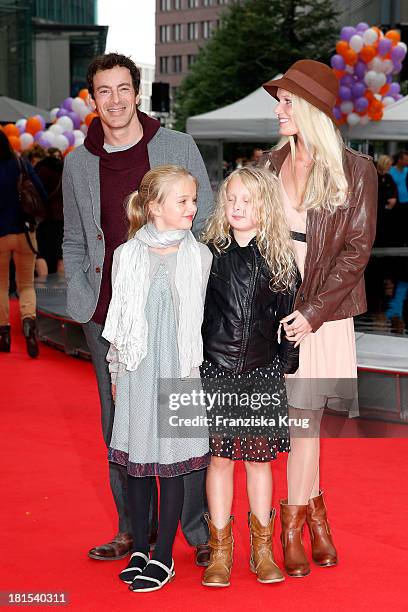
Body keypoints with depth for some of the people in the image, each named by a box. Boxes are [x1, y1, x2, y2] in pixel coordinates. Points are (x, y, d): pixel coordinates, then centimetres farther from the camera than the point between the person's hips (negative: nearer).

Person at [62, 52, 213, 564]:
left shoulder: (178, 148, 2)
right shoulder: (78, 164, 10)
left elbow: (207, 224, 4)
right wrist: (79, 290, 5)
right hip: (106, 315, 3)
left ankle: (200, 530, 10)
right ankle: (135, 529, 21)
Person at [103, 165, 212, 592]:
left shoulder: (200, 256, -1)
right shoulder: (126, 256, 1)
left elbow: (206, 318, 5)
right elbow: (118, 319, 9)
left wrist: (201, 370, 5)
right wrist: (115, 371, 11)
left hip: (180, 371, -1)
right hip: (137, 372, 1)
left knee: (172, 464, 2)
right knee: (136, 462, 8)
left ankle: (163, 557, 13)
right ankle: (139, 549, 23)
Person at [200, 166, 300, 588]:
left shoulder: (279, 260, 2)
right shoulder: (209, 253, -1)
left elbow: (289, 315, 7)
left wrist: (287, 362, 3)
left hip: (263, 375, 1)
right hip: (216, 370, -1)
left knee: (260, 458, 7)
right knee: (219, 457, 3)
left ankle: (262, 549, 20)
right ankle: (220, 550, 14)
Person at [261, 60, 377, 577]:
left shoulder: (356, 171, -3)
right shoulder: (271, 164, 7)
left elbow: (356, 251, -6)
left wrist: (312, 312, -13)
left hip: (323, 311, -2)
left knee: (303, 414, 0)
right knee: (299, 417, 4)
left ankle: (293, 527, 14)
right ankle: (315, 515, 20)